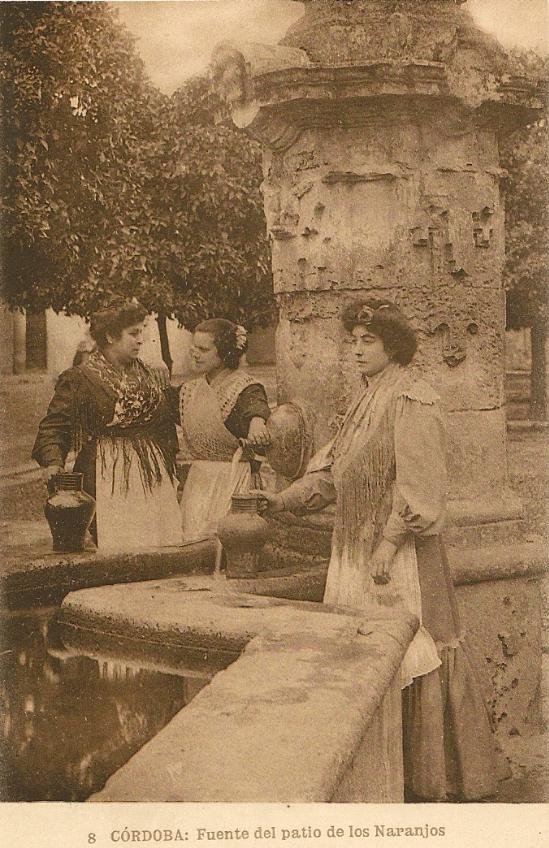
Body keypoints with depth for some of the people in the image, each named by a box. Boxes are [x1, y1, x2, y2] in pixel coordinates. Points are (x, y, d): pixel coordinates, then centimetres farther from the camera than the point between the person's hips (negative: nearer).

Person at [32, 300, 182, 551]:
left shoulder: (153, 378, 15)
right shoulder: (79, 379, -1)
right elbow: (53, 425, -6)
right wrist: (53, 462, -20)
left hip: (153, 480, 5)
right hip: (107, 480, -5)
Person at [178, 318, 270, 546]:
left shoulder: (245, 387, -11)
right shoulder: (191, 389, 11)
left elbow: (257, 405, -34)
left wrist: (257, 422, -56)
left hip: (233, 481, -6)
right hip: (198, 480, 6)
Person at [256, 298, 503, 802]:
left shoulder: (411, 401, -11)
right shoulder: (365, 401, 15)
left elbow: (420, 486, -17)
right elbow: (333, 470, 16)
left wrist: (390, 543, -20)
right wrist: (285, 500, 6)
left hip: (398, 553, -9)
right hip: (357, 550, 9)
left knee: (407, 657, -2)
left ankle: (436, 778, 12)